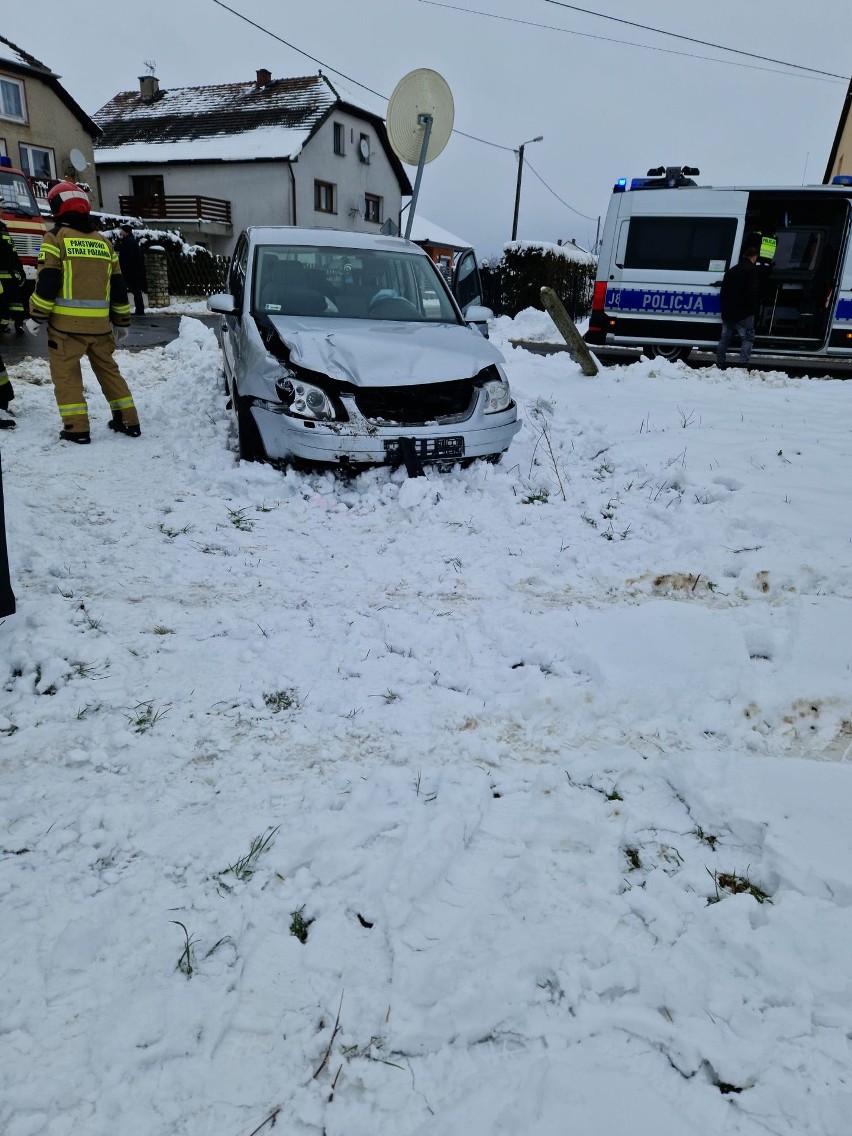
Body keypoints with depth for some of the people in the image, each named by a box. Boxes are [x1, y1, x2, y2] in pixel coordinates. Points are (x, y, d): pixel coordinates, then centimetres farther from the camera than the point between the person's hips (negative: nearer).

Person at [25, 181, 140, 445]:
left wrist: (36, 316, -1)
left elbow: (47, 282, -9)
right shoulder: (103, 241, 12)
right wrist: (121, 321, 21)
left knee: (65, 372, 4)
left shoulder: (56, 237, -3)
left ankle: (77, 428, -1)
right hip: (99, 323, 5)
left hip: (66, 322, -5)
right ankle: (128, 421, 15)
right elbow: (118, 286, 13)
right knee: (108, 369, 16)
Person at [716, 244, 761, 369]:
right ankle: (743, 364, -15)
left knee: (725, 338, 12)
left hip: (728, 313, 7)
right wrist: (755, 309, -7)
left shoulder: (731, 271, 17)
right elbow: (753, 293, -15)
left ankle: (719, 363, 12)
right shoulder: (753, 270, -7)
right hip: (744, 314, -7)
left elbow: (723, 292, 19)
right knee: (747, 338, -4)